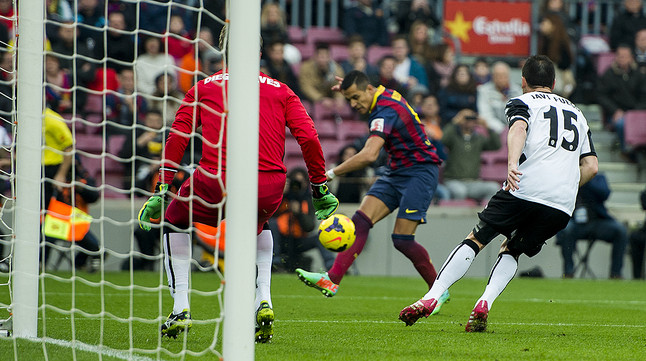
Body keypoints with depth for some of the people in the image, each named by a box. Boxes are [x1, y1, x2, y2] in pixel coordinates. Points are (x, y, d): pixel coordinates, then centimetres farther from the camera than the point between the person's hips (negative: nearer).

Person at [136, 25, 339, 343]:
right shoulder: (280, 90, 18)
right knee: (259, 225, 37)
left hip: (216, 184, -2)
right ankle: (263, 301, 17)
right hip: (269, 187, 2)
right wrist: (321, 189, 16)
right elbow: (309, 138, 8)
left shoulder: (204, 87, 17)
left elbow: (177, 138, 9)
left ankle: (180, 308, 15)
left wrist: (161, 192, 9)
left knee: (175, 221, 28)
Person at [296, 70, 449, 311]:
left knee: (402, 240, -13)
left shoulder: (385, 111, -24)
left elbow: (369, 155, -38)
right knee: (360, 221, -9)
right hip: (396, 173, 9)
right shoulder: (385, 94, 4)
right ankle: (332, 280, -19)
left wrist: (332, 173, -32)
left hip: (420, 172, -9)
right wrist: (349, 90, 24)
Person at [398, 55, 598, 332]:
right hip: (563, 205, 4)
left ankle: (432, 297, -5)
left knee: (476, 239, 7)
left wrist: (512, 164, -28)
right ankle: (484, 304, -4)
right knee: (511, 250, 20)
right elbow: (591, 166, 20)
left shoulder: (523, 102, 13)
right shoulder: (577, 113, 29)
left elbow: (519, 128, -12)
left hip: (526, 188, -4)